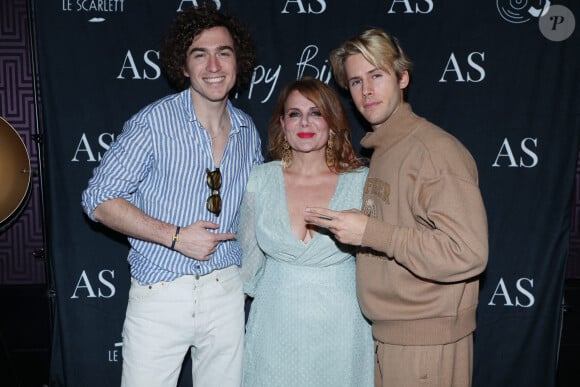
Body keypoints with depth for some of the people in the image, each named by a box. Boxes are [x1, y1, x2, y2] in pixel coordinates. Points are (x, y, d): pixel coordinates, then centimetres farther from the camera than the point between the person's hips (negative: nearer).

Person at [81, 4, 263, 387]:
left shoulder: (248, 130, 6)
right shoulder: (154, 122, -10)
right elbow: (100, 200, -9)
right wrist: (175, 236, -17)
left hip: (226, 293, 4)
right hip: (159, 294, -4)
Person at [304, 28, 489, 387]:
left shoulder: (436, 149, -17)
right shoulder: (379, 149, 11)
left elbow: (467, 253, -24)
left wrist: (370, 233, -24)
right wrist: (344, 225, 5)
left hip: (426, 341, -8)